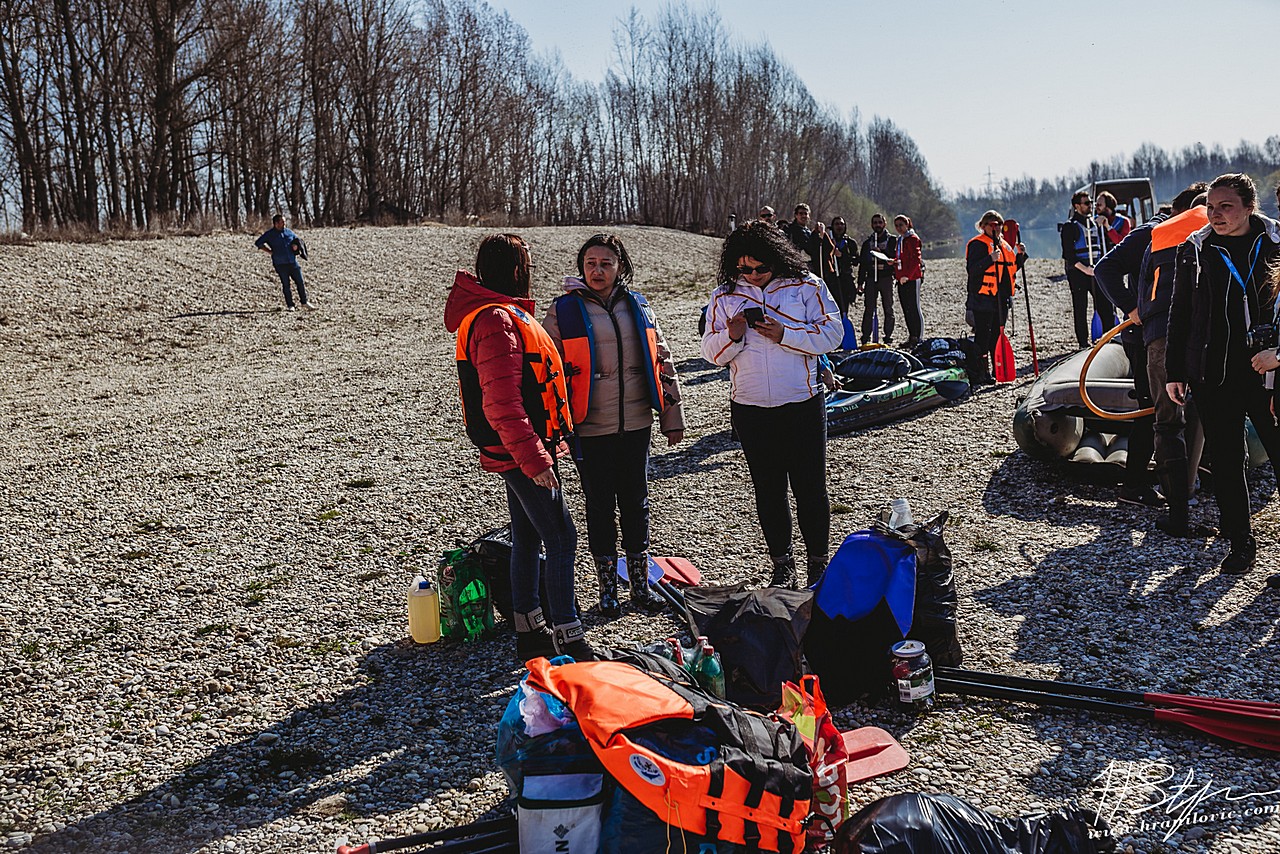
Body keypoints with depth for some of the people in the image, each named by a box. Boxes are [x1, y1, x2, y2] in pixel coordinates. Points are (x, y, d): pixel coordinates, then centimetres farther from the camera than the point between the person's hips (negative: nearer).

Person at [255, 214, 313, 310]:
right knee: (286, 285, 0)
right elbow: (258, 243, -1)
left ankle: (304, 302, 14)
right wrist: (270, 251, -4)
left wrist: (296, 246, 6)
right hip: (280, 264, -3)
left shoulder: (288, 232, 12)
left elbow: (298, 240, 28)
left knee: (300, 282, 2)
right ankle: (290, 305, 9)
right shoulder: (270, 234, 0)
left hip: (293, 262, 3)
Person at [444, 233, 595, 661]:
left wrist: (541, 446, 24)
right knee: (560, 537, -8)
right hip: (521, 451, -11)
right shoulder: (496, 321, -20)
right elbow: (502, 403, -26)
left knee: (527, 538, 15)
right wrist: (534, 458, -26)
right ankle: (569, 638, -3)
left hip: (520, 450, 11)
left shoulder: (500, 313, 15)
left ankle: (529, 633, 24)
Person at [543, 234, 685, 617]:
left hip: (636, 425, 3)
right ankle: (607, 588, 21)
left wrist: (672, 417, 11)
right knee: (600, 507, 8)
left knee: (636, 503, 11)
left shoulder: (637, 306, 6)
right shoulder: (564, 311, -4)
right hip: (590, 429, -3)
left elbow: (661, 362, 12)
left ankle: (641, 584, 25)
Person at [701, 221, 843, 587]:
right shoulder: (723, 296, 5)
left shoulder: (807, 286, -1)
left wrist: (784, 335, -17)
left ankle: (818, 561, 19)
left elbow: (831, 333, -5)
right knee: (768, 490, 11)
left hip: (802, 405, -2)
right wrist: (731, 336, -17)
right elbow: (711, 351, 5)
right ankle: (781, 564, 24)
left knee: (810, 487, 3)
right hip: (750, 409, 2)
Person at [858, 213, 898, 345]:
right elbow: (862, 264, 16)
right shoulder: (867, 242, 16)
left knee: (888, 309, 1)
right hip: (871, 278, 2)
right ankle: (866, 337, -2)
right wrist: (860, 283, 10)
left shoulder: (892, 240, 7)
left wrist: (882, 253, -18)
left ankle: (888, 336, 6)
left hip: (886, 278, -2)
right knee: (869, 309, -3)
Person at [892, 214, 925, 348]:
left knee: (914, 308, -7)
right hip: (901, 279, 9)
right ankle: (911, 337, 17)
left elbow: (916, 259, -16)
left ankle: (918, 338, -5)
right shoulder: (899, 240, 18)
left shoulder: (913, 239, -9)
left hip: (912, 279, -9)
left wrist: (907, 275, -22)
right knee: (906, 309, 11)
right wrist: (893, 261, 2)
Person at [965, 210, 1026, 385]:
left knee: (997, 335, 13)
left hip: (1001, 299, 8)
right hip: (983, 299, -8)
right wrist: (990, 259, -29)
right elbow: (971, 269, -18)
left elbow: (1012, 268, 25)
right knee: (982, 337, -8)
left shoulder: (1005, 245, 19)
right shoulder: (977, 244, -7)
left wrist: (1021, 255, 8)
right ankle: (977, 374, -5)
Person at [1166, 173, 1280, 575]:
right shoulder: (1194, 250, 3)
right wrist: (1175, 371, 6)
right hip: (1214, 376, 1)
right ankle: (1240, 542, 20)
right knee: (1225, 460, 7)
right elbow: (1180, 314, 8)